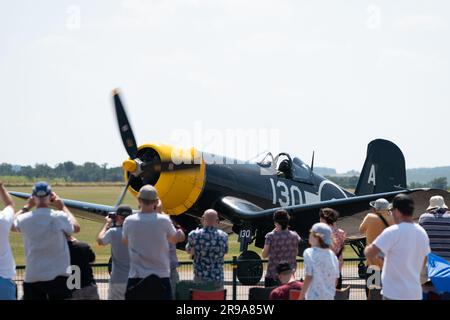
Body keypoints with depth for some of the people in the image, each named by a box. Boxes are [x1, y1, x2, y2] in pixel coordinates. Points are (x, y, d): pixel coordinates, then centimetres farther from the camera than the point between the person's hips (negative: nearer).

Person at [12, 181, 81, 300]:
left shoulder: (25, 219, -3)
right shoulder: (59, 217, -9)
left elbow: (12, 223, 22)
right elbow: (76, 227, 12)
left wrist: (27, 207, 26)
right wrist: (63, 207, 18)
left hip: (32, 278, 2)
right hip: (59, 277, -2)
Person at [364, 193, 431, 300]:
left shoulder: (392, 232, -16)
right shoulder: (422, 233, 7)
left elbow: (369, 254, -19)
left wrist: (367, 248, 3)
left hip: (395, 294, -7)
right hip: (415, 292, 7)